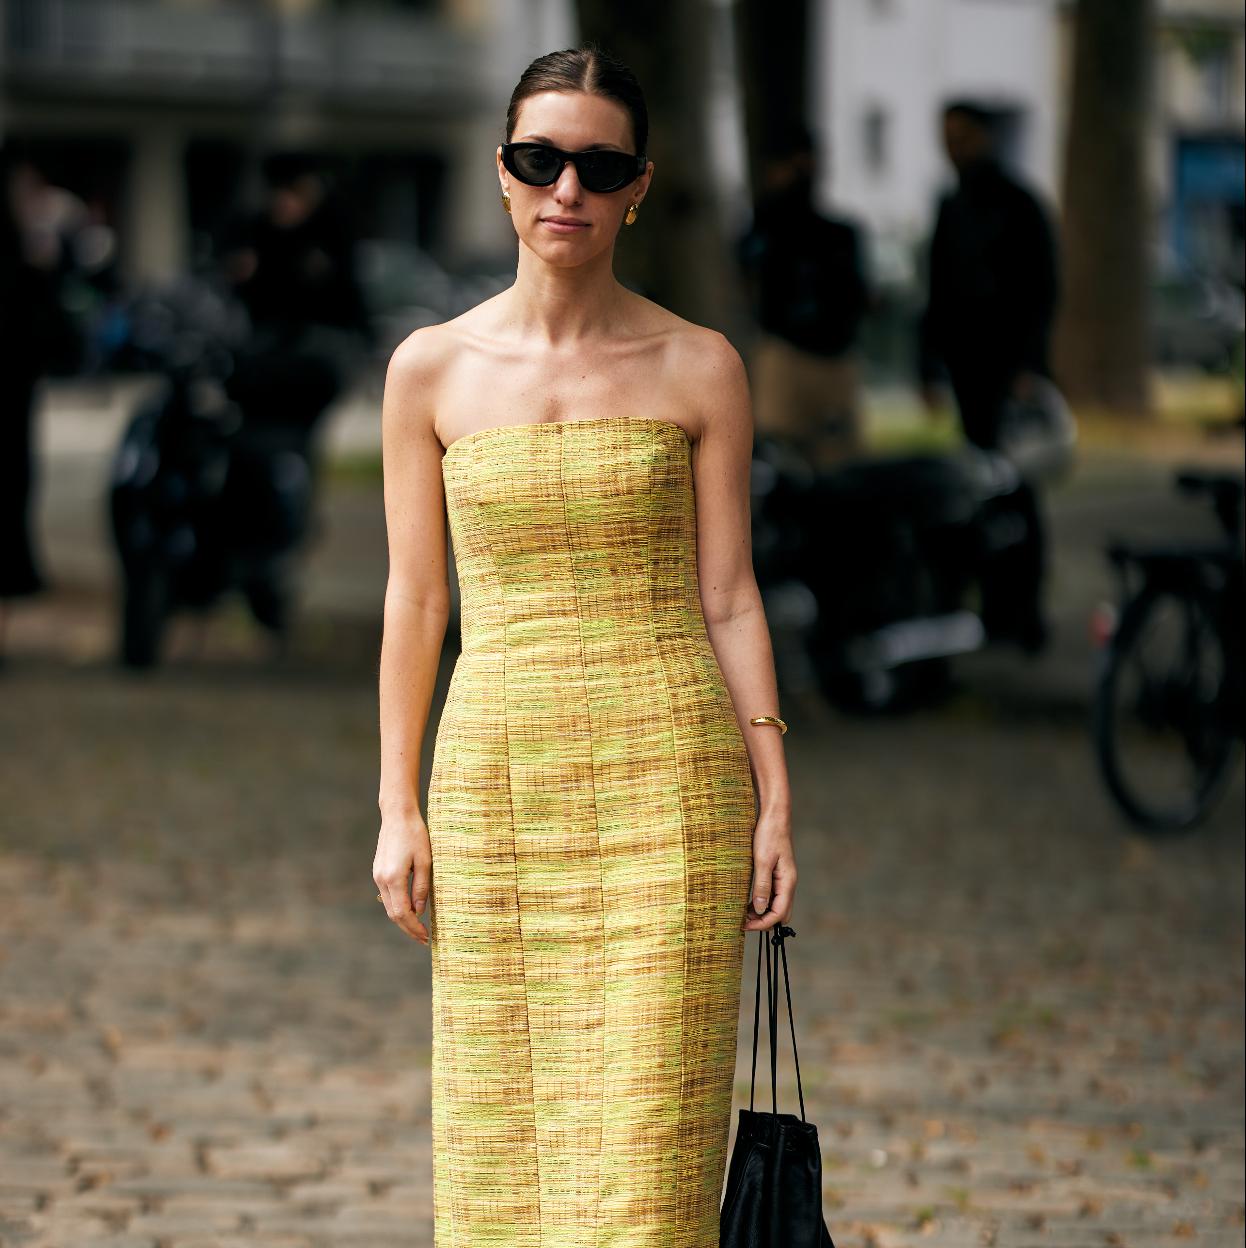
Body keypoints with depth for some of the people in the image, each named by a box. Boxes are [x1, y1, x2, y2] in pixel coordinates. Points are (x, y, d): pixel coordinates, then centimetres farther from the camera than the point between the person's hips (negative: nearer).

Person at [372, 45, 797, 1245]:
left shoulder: (699, 370, 3)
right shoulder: (433, 369, 5)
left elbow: (726, 596, 5)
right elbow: (414, 597, 8)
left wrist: (773, 799, 0)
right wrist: (398, 808, 4)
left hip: (665, 776, -2)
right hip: (497, 772, 2)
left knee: (647, 1125, -5)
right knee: (499, 1121, 3)